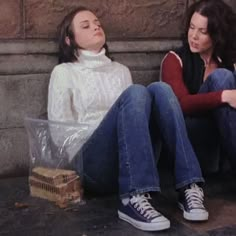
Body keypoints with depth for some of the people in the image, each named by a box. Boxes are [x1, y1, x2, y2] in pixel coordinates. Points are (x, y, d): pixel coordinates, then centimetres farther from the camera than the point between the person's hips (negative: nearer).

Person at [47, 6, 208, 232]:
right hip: (95, 164, -4)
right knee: (135, 93, -28)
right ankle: (134, 197, -41)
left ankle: (188, 187, -30)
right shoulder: (64, 72, 11)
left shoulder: (121, 70, 26)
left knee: (159, 89, -21)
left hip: (135, 161, 4)